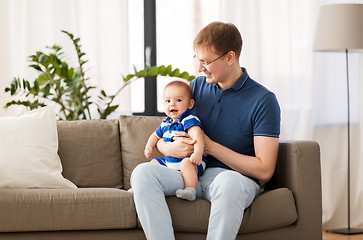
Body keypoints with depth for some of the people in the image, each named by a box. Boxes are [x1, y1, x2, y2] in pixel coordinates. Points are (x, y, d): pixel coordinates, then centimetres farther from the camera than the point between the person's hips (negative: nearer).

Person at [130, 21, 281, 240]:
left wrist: (210, 146, -10)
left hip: (238, 178, -5)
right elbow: (161, 138, 19)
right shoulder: (197, 87, 12)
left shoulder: (263, 100, -5)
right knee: (143, 172, -24)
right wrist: (170, 148, -8)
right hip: (193, 176, 5)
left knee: (228, 181, -41)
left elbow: (264, 170, -11)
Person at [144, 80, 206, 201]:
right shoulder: (165, 124, 11)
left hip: (189, 160, -9)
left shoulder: (190, 120, -14)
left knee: (186, 163, -38)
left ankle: (191, 190, -48)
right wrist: (149, 147, 12)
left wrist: (198, 153, -49)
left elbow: (197, 135, -32)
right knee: (154, 163, 16)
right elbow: (155, 135, 31)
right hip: (169, 161, 9)